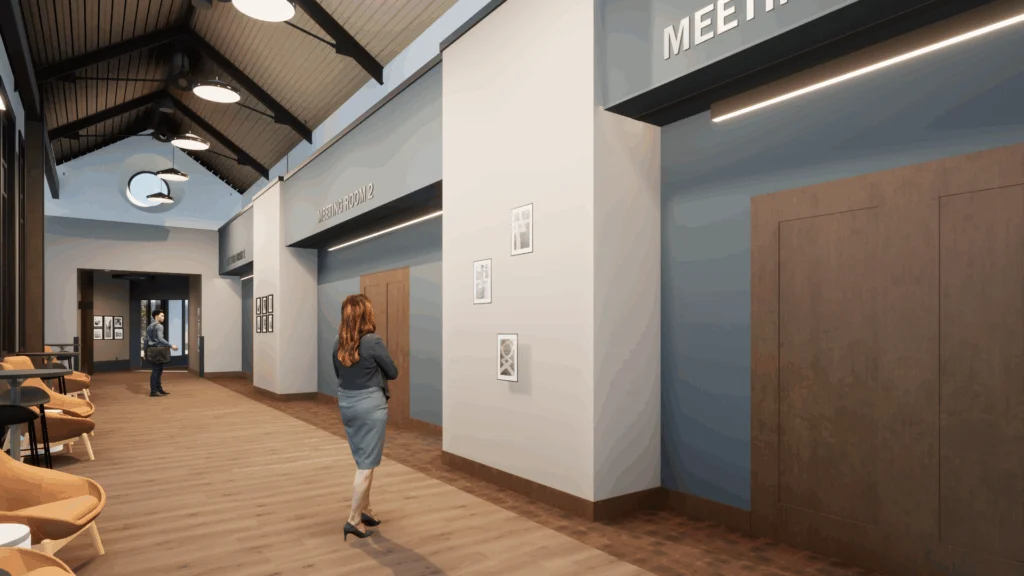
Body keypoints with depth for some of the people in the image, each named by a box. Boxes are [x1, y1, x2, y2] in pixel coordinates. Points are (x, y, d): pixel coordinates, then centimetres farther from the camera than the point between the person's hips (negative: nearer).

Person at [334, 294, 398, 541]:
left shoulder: (339, 344, 2)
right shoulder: (373, 342, -17)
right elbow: (393, 373, -6)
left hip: (346, 405, 7)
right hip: (370, 406, -7)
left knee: (362, 462, 19)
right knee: (367, 465, 2)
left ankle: (365, 510, 29)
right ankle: (354, 519, 6)